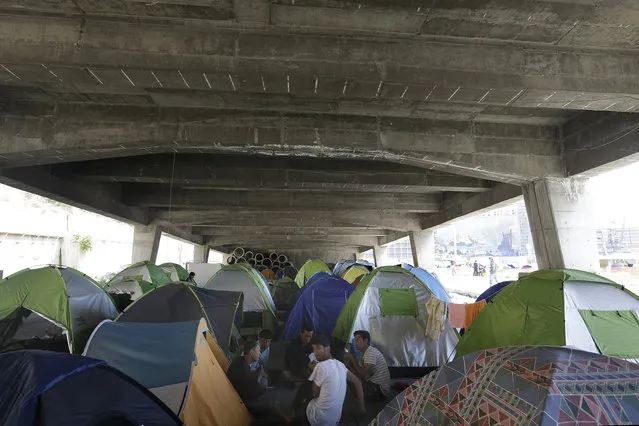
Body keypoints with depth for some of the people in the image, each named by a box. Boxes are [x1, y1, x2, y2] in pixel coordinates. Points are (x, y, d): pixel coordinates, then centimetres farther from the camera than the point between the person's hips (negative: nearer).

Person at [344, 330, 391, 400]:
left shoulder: (371, 352, -18)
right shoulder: (365, 353, 13)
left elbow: (363, 373, -26)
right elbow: (360, 375, 6)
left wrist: (351, 358, -18)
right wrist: (349, 363, -8)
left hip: (379, 389, -10)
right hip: (375, 385, 10)